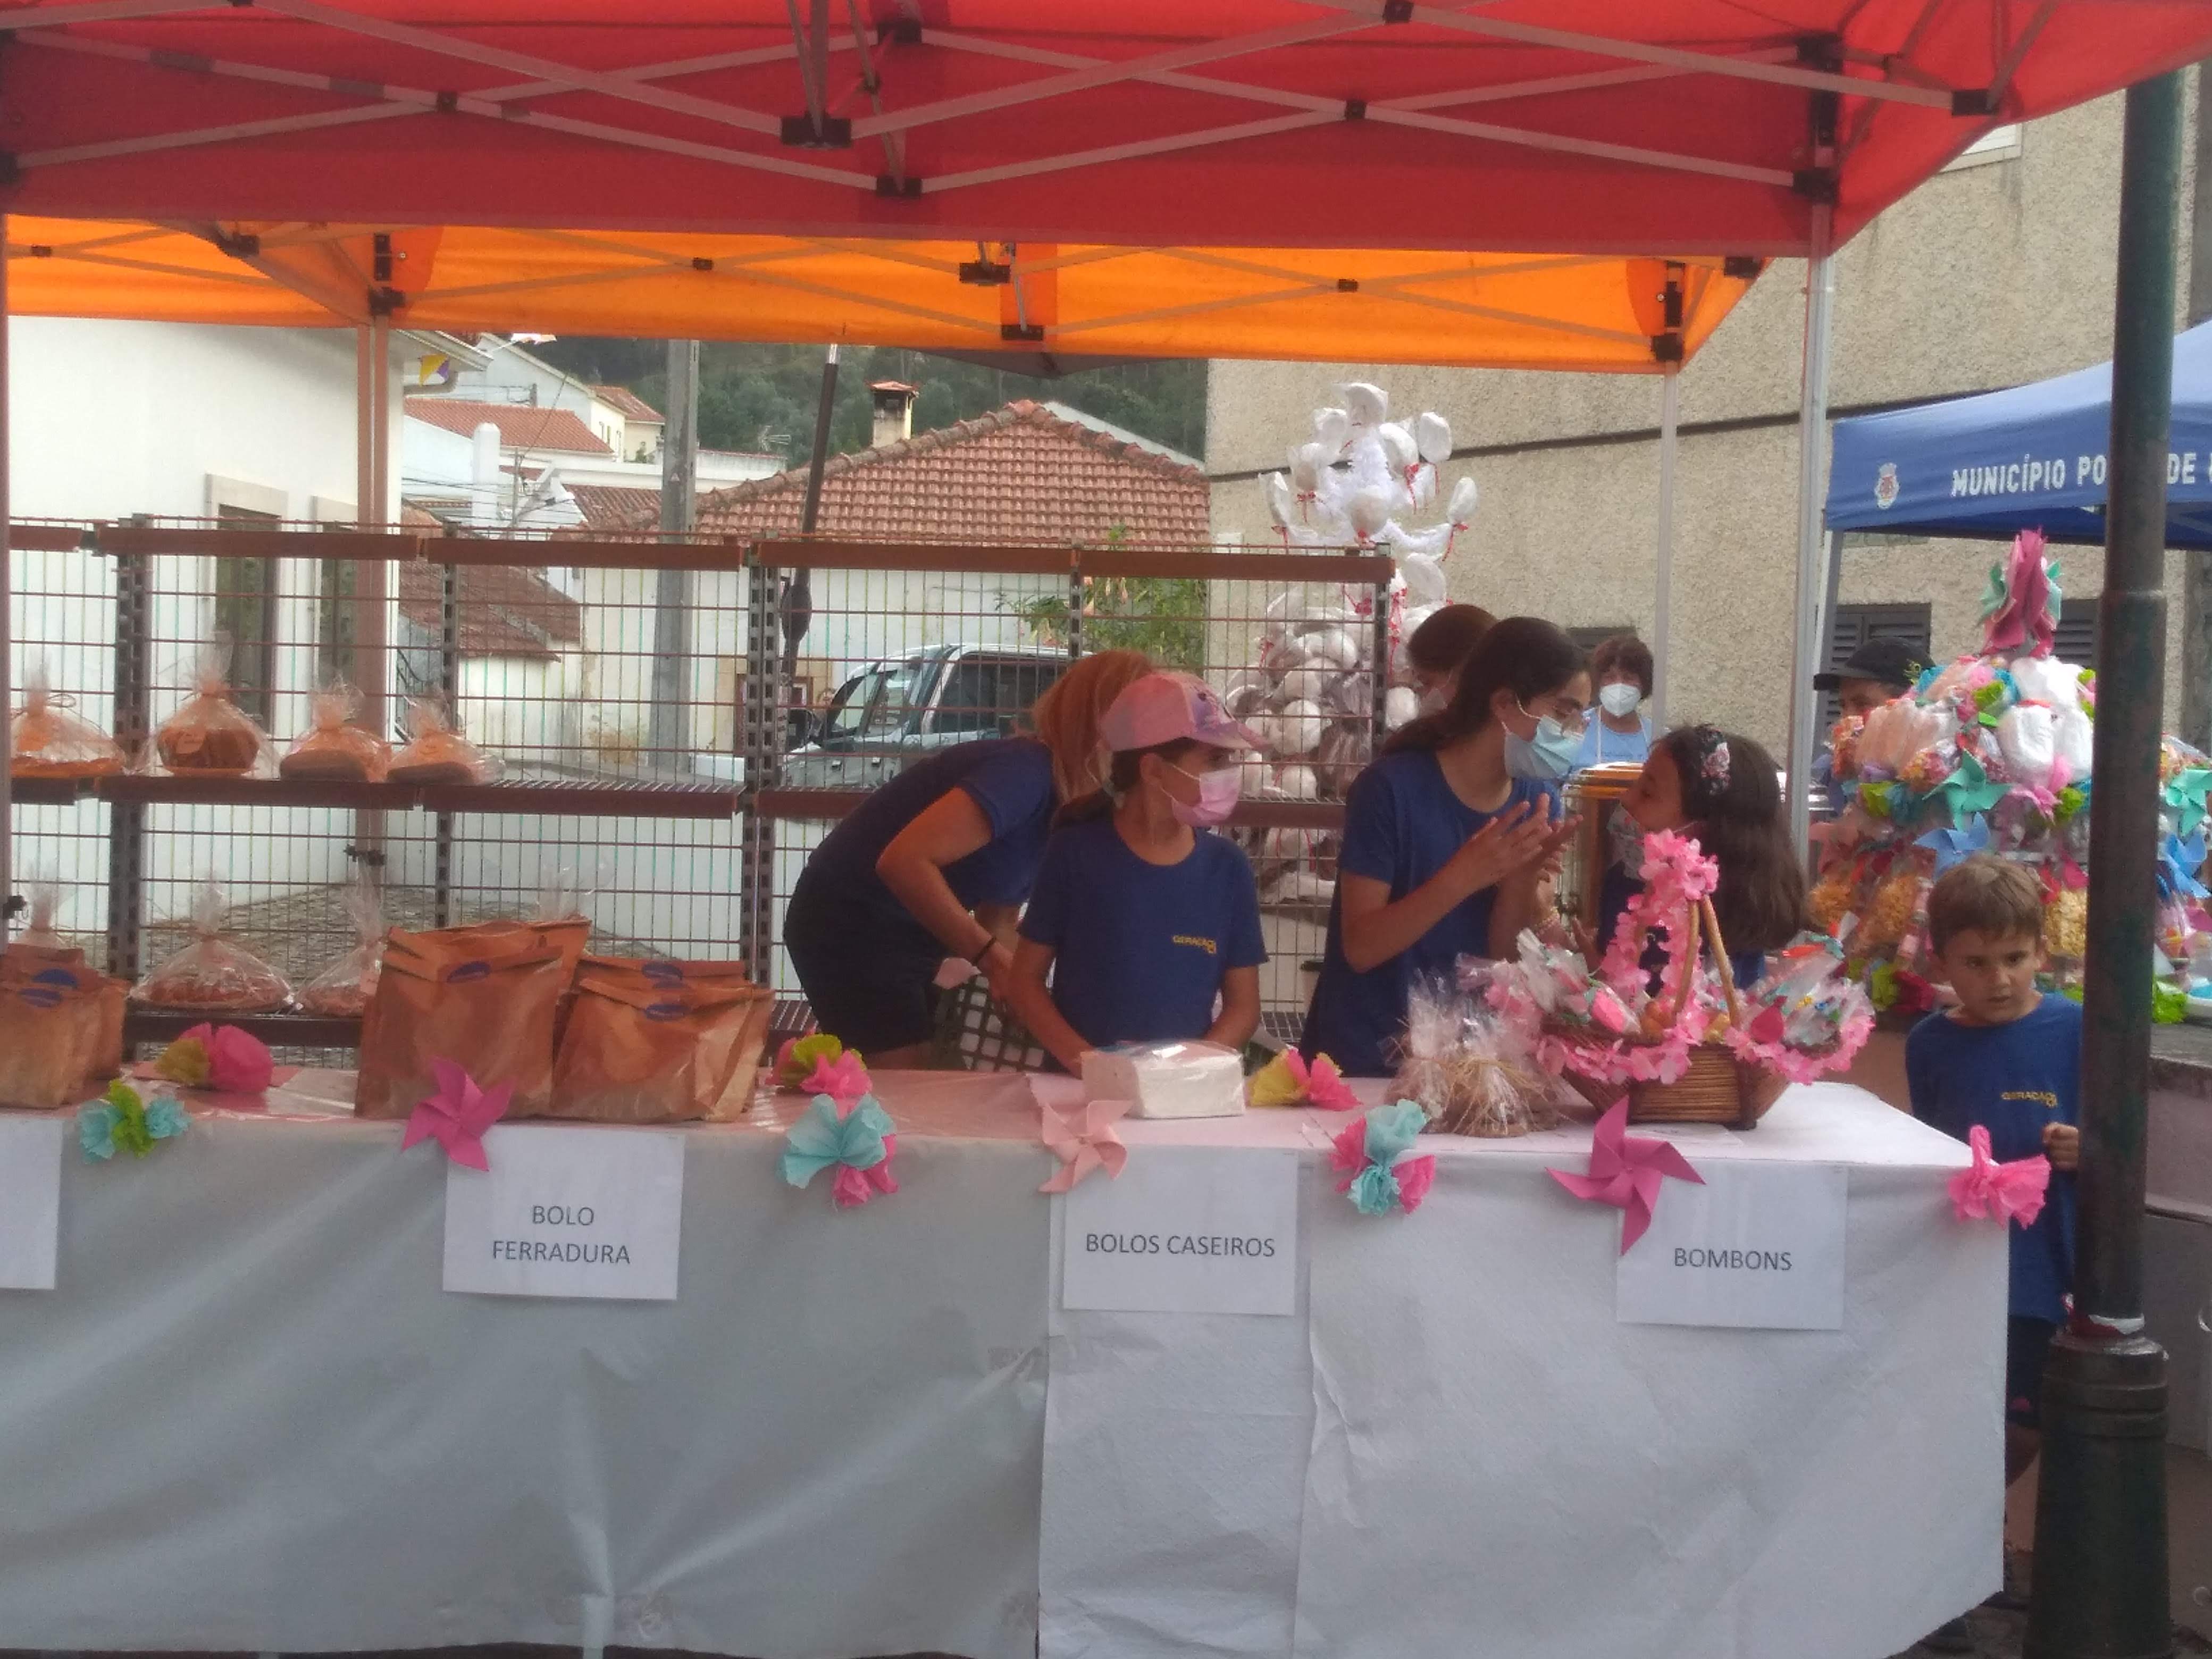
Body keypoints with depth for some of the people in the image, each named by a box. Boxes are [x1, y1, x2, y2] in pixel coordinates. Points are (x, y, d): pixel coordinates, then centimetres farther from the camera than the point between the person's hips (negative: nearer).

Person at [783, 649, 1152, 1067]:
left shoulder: (1058, 805, 5)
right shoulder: (1026, 771, -25)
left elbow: (996, 921, 9)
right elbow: (904, 860, -36)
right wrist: (988, 955, -31)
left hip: (908, 935, 10)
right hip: (851, 926, -10)